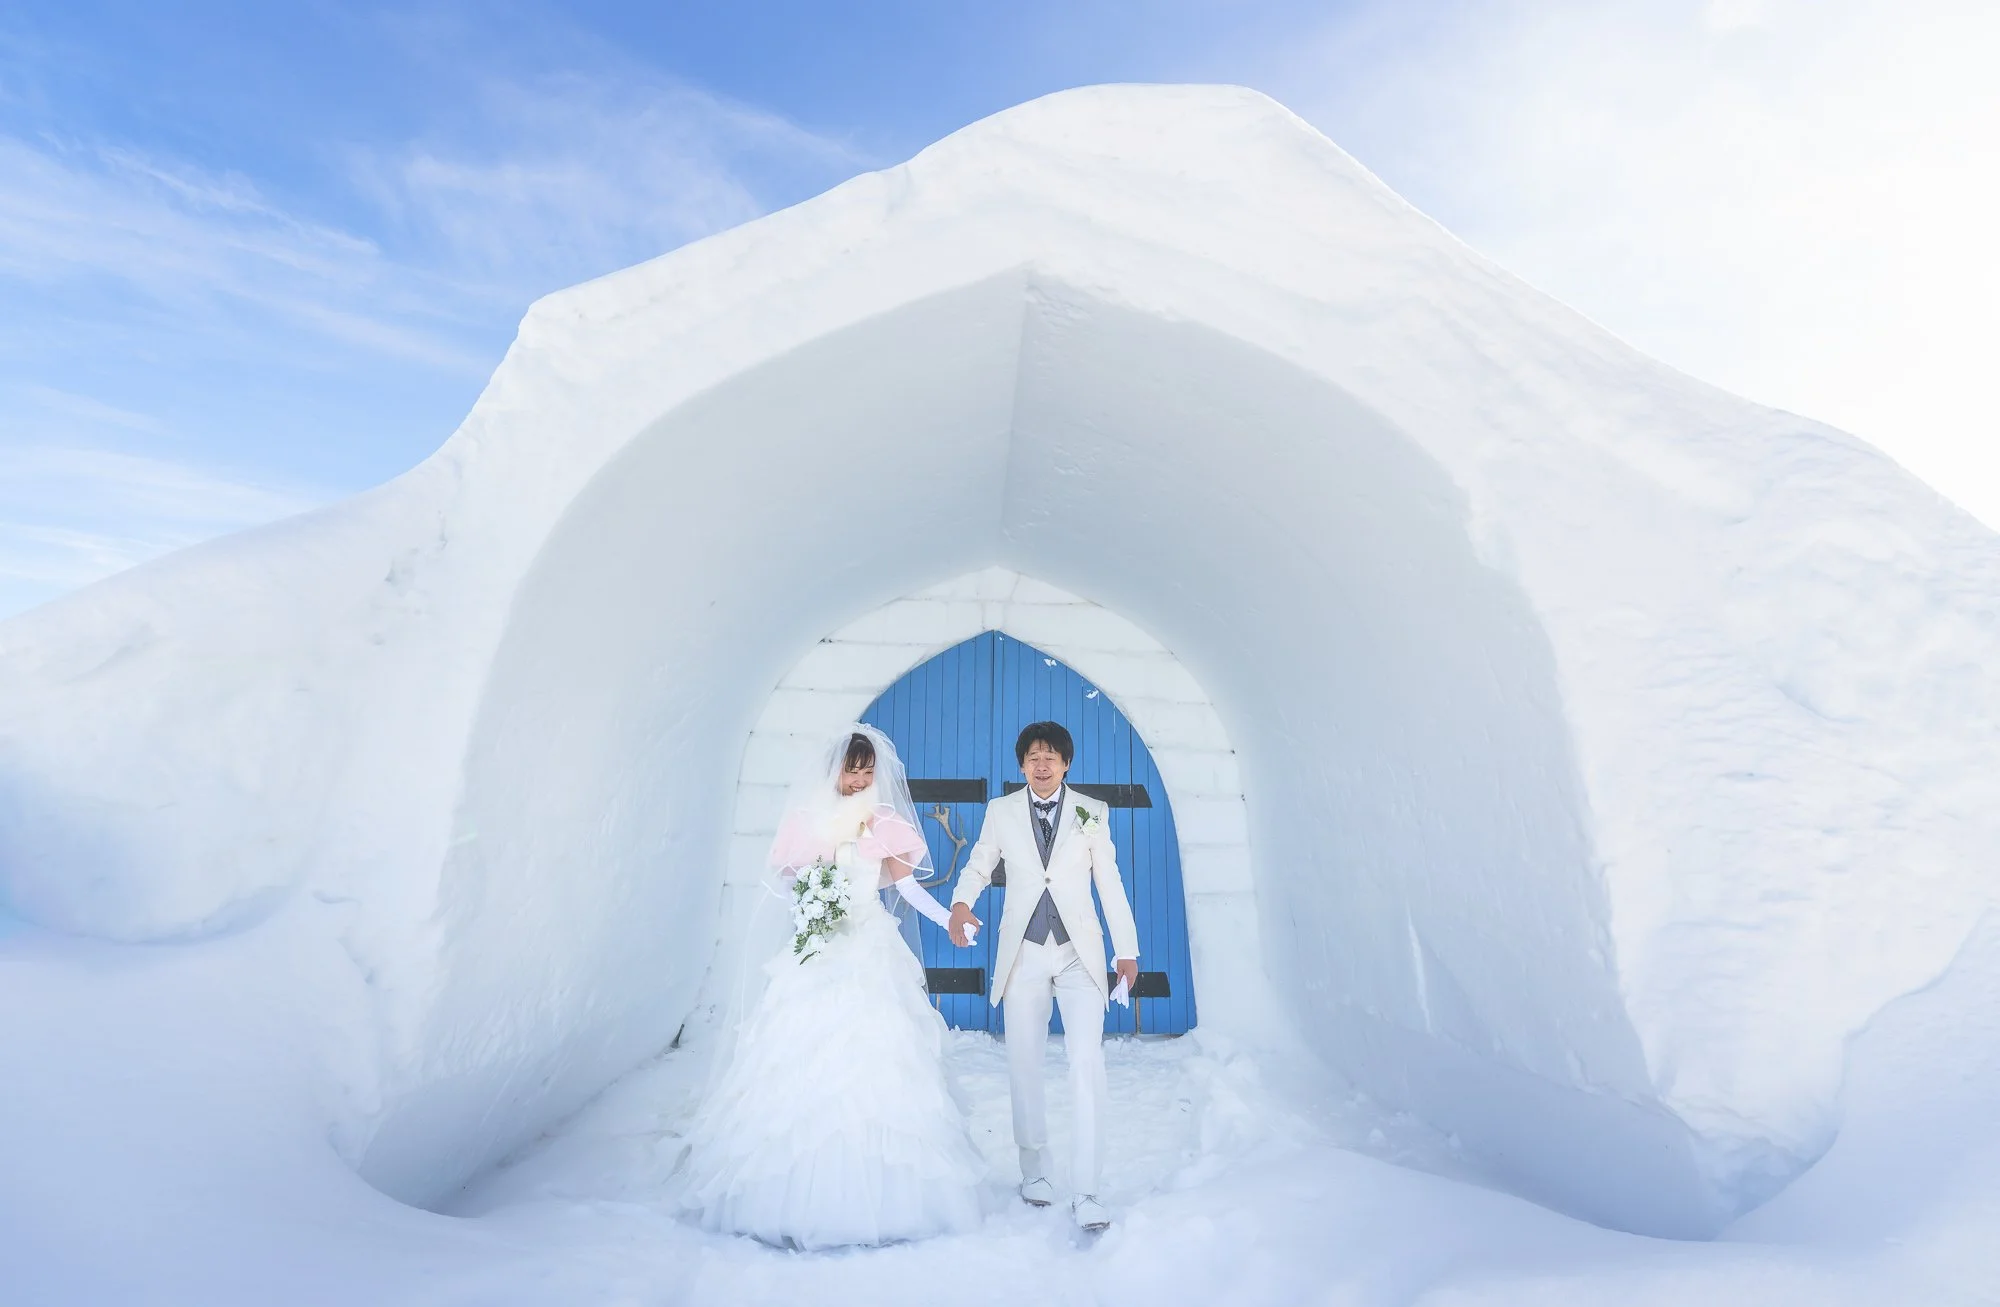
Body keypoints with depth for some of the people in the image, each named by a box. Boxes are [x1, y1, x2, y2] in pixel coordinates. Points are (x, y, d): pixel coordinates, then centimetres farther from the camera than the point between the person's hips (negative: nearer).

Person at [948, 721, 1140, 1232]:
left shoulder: (1093, 812, -1)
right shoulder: (1000, 811, 1)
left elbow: (1110, 883, 1)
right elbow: (978, 866, 4)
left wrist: (1127, 950, 1)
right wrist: (960, 903, -17)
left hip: (1080, 955, -1)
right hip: (1023, 955, 1)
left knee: (1088, 1066, -7)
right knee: (1024, 1066, 12)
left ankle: (1086, 1192, 7)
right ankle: (1035, 1171, 33)